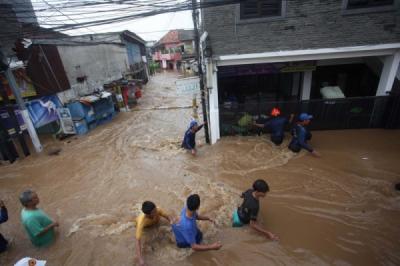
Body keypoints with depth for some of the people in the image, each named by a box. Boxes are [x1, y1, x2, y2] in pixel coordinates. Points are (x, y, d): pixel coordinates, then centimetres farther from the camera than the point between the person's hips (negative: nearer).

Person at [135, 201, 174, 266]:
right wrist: (140, 258, -54)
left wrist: (172, 223, -50)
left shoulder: (157, 210, -42)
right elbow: (138, 240, -48)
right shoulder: (141, 222, -49)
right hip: (144, 225, -3)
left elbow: (168, 217, -28)